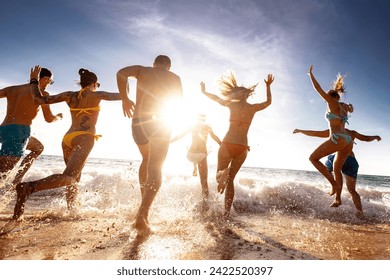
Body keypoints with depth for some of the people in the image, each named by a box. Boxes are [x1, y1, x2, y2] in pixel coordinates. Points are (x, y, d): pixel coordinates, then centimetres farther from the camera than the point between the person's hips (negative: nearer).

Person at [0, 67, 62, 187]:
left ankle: (16, 181, 24)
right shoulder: (42, 93, 1)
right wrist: (59, 116, 22)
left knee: (38, 147, 30)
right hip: (18, 131, -8)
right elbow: (49, 119, 2)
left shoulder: (12, 89, 19)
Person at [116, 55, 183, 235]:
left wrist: (125, 99, 5)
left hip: (137, 122, 3)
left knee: (147, 160, 25)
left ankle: (144, 206, 26)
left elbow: (121, 73, -2)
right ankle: (141, 217, -20)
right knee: (155, 170, -5)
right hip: (158, 122, -3)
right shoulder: (174, 78, 15)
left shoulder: (142, 70, 17)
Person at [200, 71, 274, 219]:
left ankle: (223, 173, -26)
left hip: (228, 144, -3)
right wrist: (268, 86, 39)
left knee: (220, 173, 13)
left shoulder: (233, 104, 2)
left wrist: (204, 92, 34)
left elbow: (216, 98, 18)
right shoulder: (253, 108, 8)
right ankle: (227, 212, 11)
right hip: (242, 147, 3)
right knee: (230, 179, 13)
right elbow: (268, 102, 28)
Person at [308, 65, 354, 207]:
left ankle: (334, 184, -6)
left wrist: (311, 74, 13)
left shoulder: (333, 103, 0)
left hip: (338, 138, -9)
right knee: (337, 169, 18)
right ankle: (338, 198, 21)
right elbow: (351, 109, 44)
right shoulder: (344, 106, 18)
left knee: (313, 158, 3)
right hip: (348, 141, 9)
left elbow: (318, 88, 3)